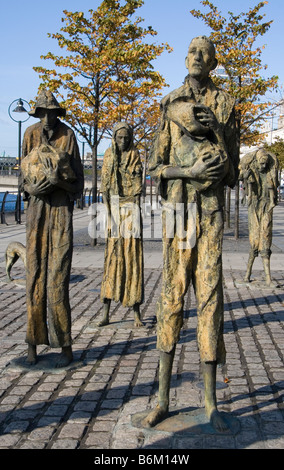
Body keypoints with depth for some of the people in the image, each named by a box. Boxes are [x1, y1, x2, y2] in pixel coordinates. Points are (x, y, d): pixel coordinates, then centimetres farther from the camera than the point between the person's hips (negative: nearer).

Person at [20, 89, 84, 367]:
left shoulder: (68, 135, 3)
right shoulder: (30, 134, 8)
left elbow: (77, 175, 5)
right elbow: (25, 172, 8)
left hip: (62, 208, -2)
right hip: (37, 206, 2)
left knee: (58, 278, -6)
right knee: (35, 276, 3)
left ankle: (65, 346, 2)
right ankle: (32, 344, 12)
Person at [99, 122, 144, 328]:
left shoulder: (135, 155, 2)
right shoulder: (109, 155, 9)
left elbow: (138, 184, -3)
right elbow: (104, 185, 6)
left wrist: (136, 213, -11)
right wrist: (108, 211, -5)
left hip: (130, 208, -2)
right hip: (113, 207, 2)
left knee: (133, 256, -4)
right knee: (112, 257, 0)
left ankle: (137, 313, 1)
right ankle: (106, 314, 3)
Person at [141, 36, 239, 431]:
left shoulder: (225, 103, 11)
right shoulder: (171, 104, 12)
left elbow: (231, 164, 14)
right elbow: (155, 165, 7)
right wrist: (189, 171, -10)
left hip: (211, 205, 0)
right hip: (176, 202, 1)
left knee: (209, 293, -2)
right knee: (172, 292, 0)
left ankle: (211, 402, 7)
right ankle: (163, 399, 9)